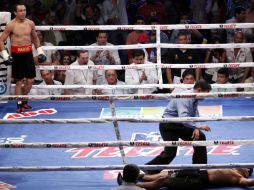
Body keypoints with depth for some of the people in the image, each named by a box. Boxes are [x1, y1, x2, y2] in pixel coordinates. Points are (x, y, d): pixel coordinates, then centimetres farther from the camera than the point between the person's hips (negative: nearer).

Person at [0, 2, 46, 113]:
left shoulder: (30, 23, 4)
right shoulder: (11, 25, -8)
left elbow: (35, 38, 20)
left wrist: (40, 51, 13)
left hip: (28, 53, 4)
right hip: (17, 54, -4)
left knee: (30, 80, 6)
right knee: (19, 81, 1)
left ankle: (23, 100, 26)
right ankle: (19, 104, 11)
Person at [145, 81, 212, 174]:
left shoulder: (194, 99, -1)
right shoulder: (184, 98, -28)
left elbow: (195, 116, 5)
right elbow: (183, 117, -39)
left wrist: (196, 129, -13)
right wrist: (198, 127, -38)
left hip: (180, 125, 9)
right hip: (169, 125, -9)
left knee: (200, 137, 7)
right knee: (170, 153, -16)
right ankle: (147, 171, -4)